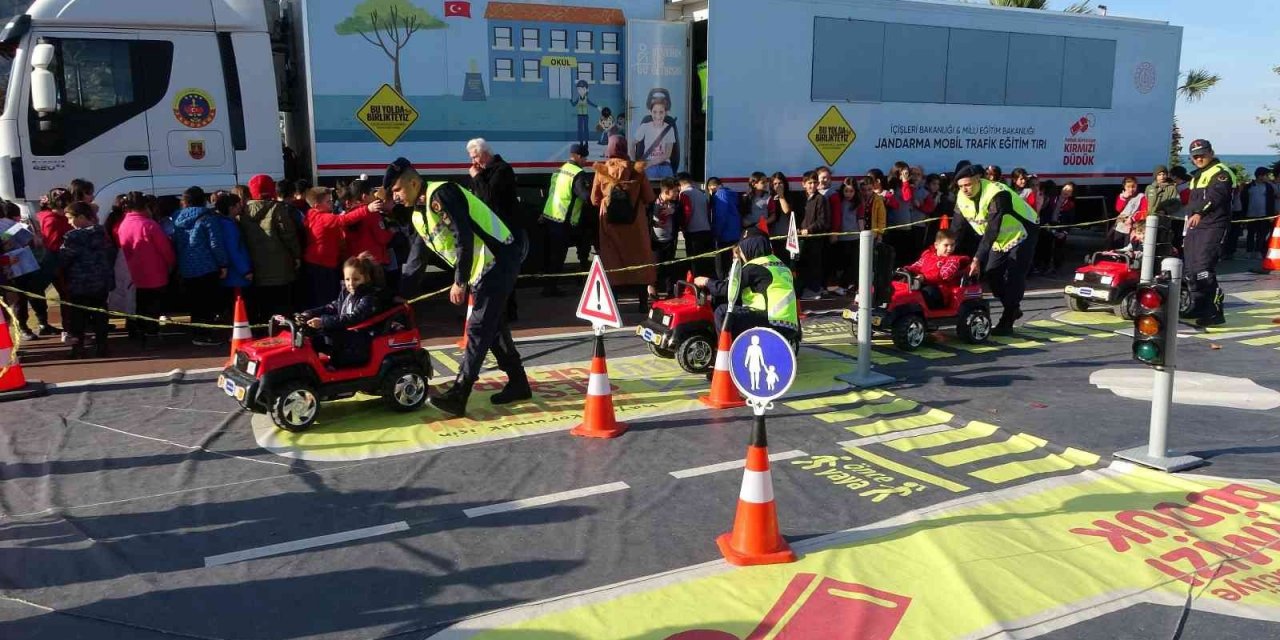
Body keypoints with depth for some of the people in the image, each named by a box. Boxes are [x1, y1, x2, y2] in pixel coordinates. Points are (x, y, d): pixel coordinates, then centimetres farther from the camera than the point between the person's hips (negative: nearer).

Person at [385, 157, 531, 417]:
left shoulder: (441, 194, -15)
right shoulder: (417, 215, 14)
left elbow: (465, 237, -21)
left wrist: (459, 282, -18)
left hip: (498, 260, -10)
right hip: (482, 270, 10)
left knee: (478, 328, -10)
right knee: (493, 325, 13)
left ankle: (458, 395, -11)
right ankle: (518, 383, 24)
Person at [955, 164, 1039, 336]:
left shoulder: (997, 194, -35)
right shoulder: (961, 198, -12)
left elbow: (992, 230, -40)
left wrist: (977, 259, -44)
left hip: (1022, 233, -7)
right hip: (1000, 239, 7)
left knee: (1013, 278, -14)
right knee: (993, 275, 4)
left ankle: (1006, 323, -9)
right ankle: (1013, 310, 25)